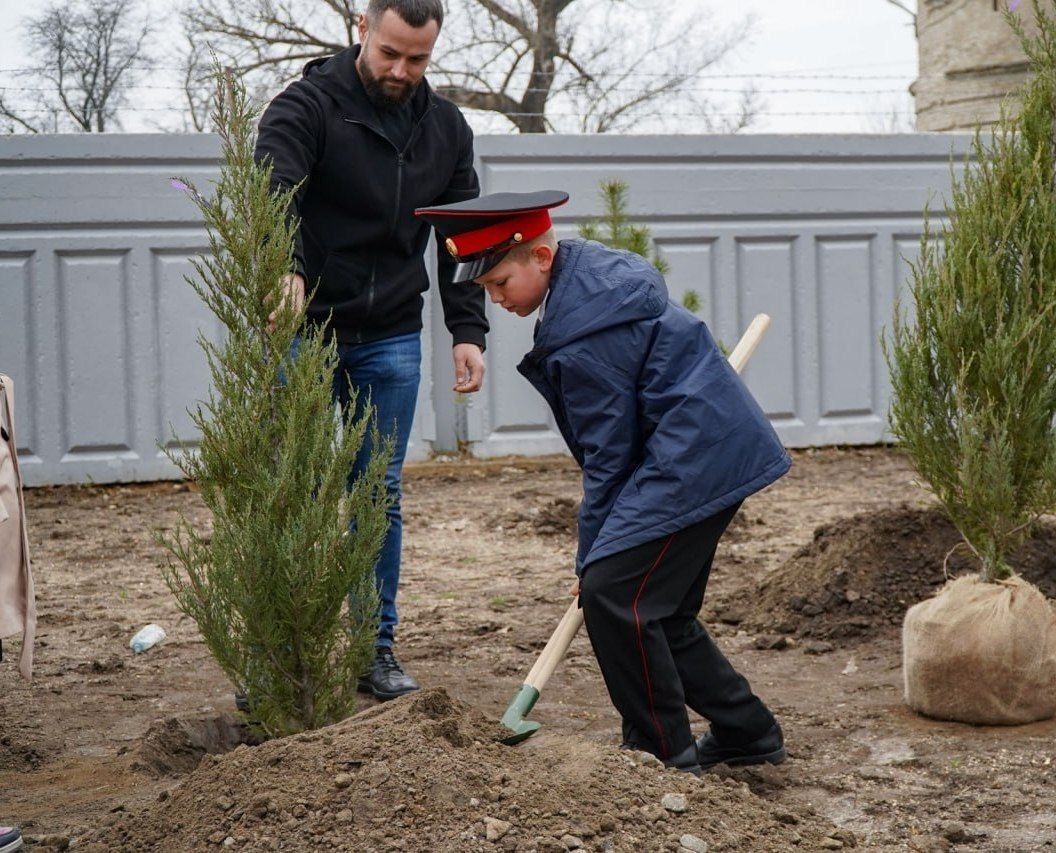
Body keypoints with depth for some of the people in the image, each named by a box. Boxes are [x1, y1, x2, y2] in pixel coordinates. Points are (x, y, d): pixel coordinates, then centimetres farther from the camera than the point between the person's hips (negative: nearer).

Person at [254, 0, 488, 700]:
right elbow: (270, 194, -26)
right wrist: (283, 271, -45)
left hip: (392, 340, 4)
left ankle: (377, 649, 13)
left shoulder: (447, 129, 6)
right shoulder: (307, 106, -10)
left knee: (381, 493, 5)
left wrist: (468, 331, -1)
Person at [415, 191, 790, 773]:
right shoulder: (590, 262, 8)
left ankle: (664, 751, -5)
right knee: (659, 608, 15)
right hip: (719, 446, 11)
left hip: (695, 459, -11)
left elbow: (608, 457, -17)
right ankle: (746, 733, 24)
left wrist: (591, 556, -8)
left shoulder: (581, 339, -22)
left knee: (612, 592, -13)